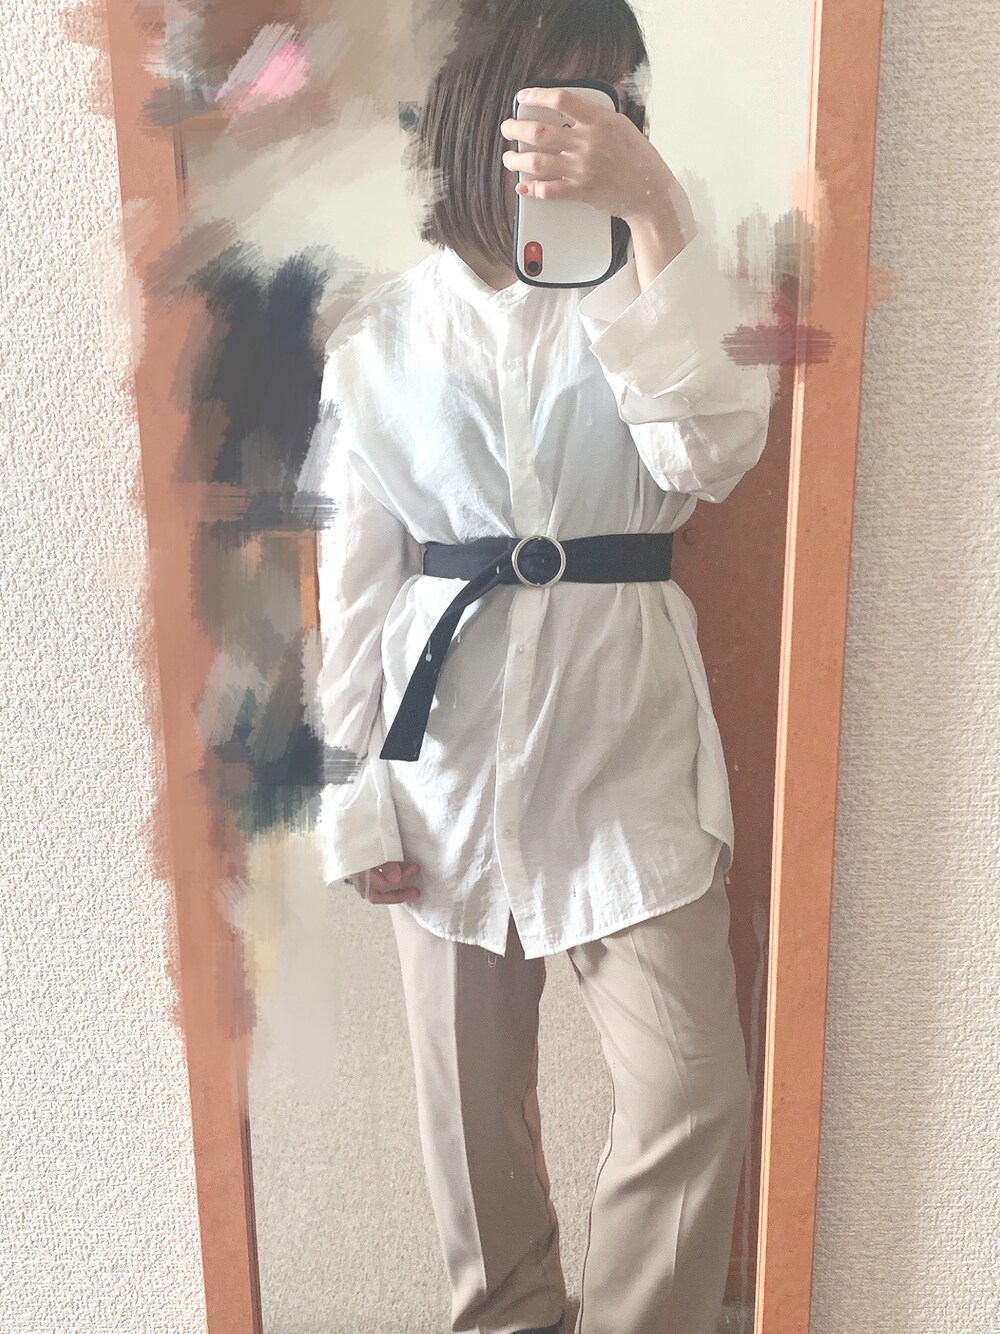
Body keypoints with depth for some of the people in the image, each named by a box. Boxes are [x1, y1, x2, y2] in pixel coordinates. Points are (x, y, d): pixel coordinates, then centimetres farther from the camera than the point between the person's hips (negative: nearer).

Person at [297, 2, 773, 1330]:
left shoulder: (644, 291, 4)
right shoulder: (382, 332, 3)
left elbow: (713, 448, -17)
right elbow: (355, 576, 3)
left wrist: (656, 208, -24)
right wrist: (355, 794, 1)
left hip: (625, 742, 0)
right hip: (447, 745, 1)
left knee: (695, 1093, -1)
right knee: (474, 1091, 15)